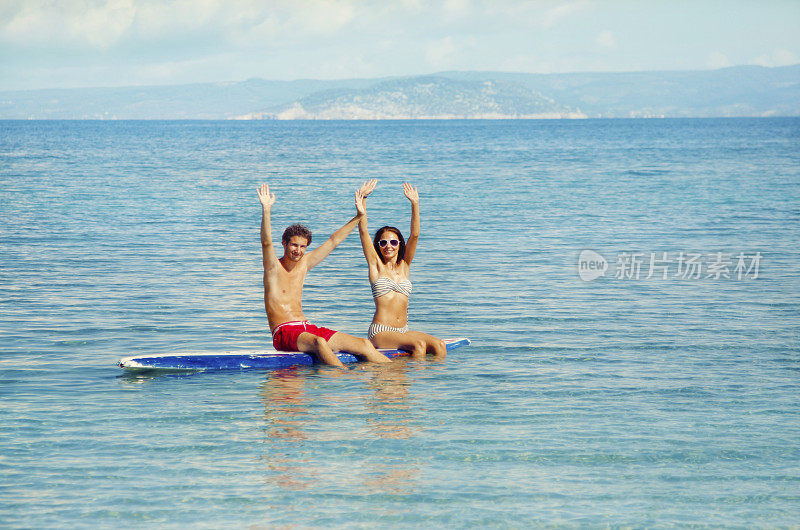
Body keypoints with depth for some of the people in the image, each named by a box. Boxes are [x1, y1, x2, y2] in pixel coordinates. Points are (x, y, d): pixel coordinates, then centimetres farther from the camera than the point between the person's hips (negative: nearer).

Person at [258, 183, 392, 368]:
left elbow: (333, 241, 20)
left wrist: (359, 216, 21)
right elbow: (267, 243, -22)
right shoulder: (274, 267, -3)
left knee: (365, 345, -5)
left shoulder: (304, 263, 15)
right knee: (319, 342, -39)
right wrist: (266, 210, -36)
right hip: (284, 332, -7)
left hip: (307, 329, 7)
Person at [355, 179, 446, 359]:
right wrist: (362, 205, -14)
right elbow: (363, 232, -4)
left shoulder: (404, 266, 14)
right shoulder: (376, 266, 5)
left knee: (439, 346, -17)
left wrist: (415, 204, -8)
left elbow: (414, 235, 3)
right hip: (380, 332, -5)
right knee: (419, 344, -27)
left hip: (403, 330, 5)